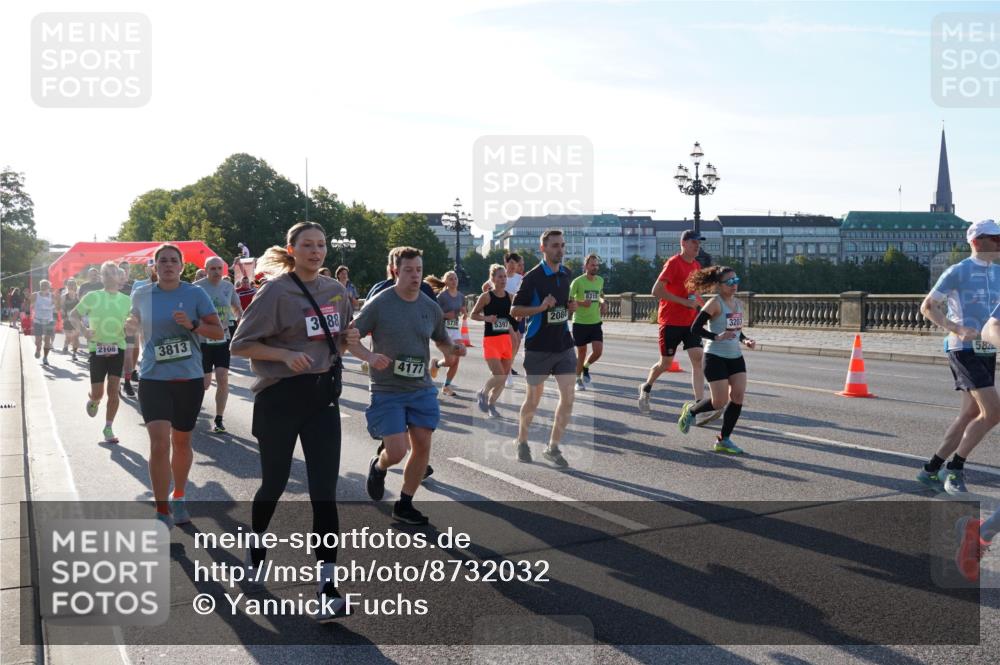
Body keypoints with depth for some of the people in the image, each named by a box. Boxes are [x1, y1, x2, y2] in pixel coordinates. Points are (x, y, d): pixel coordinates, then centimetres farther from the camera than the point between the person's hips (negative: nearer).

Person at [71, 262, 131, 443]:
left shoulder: (126, 300, 2)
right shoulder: (92, 297, -4)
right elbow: (73, 314, 3)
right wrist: (83, 329, -15)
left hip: (117, 348, 1)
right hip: (97, 349, -1)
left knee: (113, 390, -4)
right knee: (97, 393, 1)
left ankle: (108, 428, 8)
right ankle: (93, 401, 39)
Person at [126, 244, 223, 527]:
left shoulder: (195, 294, -4)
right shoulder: (141, 294, 2)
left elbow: (219, 332, -4)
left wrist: (192, 325, -20)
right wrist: (131, 326, -1)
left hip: (189, 378, 1)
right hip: (153, 378, 0)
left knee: (181, 442, 14)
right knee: (159, 443, -14)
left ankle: (178, 498, 37)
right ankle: (162, 512, -4)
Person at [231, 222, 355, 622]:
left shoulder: (336, 291, 8)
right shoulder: (276, 291, -8)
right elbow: (241, 344, -8)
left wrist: (348, 340, -2)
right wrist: (286, 354, -22)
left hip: (323, 396, 4)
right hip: (280, 398, -4)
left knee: (324, 491, -4)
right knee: (274, 483, 10)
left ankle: (327, 584, -3)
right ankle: (254, 547, 41)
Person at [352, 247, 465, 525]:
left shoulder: (431, 308, 3)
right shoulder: (379, 304, -10)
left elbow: (441, 340, 18)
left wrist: (453, 349, -5)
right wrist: (370, 356, -25)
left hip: (421, 389, 4)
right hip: (387, 390, -4)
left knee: (422, 446, 2)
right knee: (396, 452, -10)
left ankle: (404, 504, 22)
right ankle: (378, 466, 28)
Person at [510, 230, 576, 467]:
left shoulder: (566, 274, 9)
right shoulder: (533, 277, -11)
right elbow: (514, 310, -8)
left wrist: (570, 307, 3)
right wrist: (541, 307, -22)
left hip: (564, 345, 5)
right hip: (538, 347, -5)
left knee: (568, 398, -2)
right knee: (533, 399, 7)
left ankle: (553, 447, 12)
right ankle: (522, 441, 30)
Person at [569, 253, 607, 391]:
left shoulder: (600, 280, 6)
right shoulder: (578, 281, -10)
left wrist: (603, 303, 5)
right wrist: (581, 303, -25)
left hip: (595, 322, 4)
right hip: (580, 322, -4)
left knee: (598, 351, -7)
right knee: (581, 352, 5)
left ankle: (586, 366, 24)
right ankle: (578, 379, 24)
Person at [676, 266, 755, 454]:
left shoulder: (738, 304, 10)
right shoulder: (715, 303, -13)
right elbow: (695, 328, -17)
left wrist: (745, 340, 4)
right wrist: (717, 337, -25)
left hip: (736, 357, 7)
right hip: (715, 358, -7)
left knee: (738, 396, -4)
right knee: (719, 402, -7)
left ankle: (724, 440, 7)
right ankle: (690, 410, 25)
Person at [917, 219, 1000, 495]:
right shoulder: (958, 272, -7)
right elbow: (927, 307, -6)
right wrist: (957, 329, -17)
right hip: (964, 350, -8)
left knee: (970, 415, 8)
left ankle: (931, 469, 17)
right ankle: (955, 468, -4)